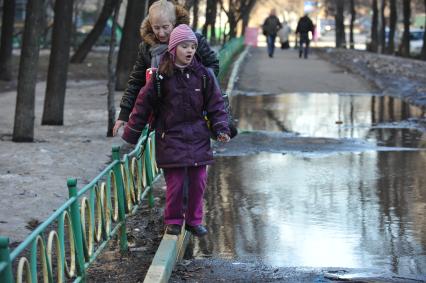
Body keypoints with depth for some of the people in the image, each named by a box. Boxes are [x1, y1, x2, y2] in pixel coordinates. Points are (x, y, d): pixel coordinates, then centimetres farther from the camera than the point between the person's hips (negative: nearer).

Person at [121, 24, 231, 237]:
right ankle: (173, 221, 16)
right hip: (171, 137, -3)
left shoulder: (203, 75, 0)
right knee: (175, 182, -3)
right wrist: (130, 135, 4)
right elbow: (143, 104, 1)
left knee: (198, 181, 5)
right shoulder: (161, 77, -7)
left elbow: (216, 104, 8)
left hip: (198, 137, 3)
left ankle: (194, 220, 22)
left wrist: (221, 129, -3)